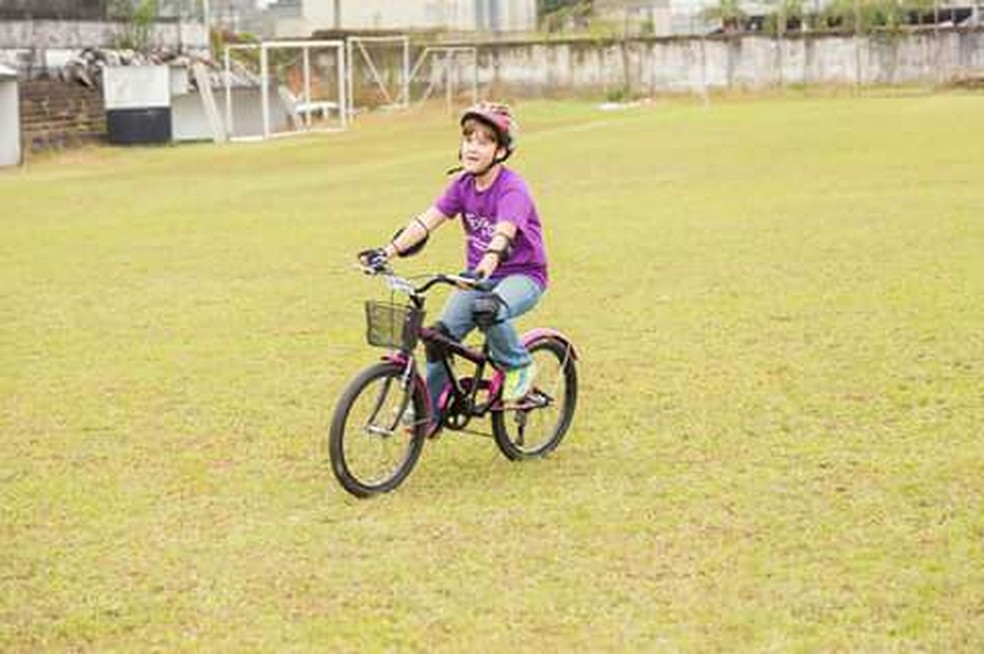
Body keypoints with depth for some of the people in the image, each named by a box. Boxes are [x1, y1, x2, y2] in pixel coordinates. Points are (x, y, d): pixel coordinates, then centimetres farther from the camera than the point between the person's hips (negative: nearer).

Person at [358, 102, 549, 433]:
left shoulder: (513, 188, -20)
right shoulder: (462, 184, 0)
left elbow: (502, 234, -37)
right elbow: (427, 220, -9)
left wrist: (485, 267, -55)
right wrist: (388, 251, -22)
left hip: (522, 274, -6)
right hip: (479, 275, 6)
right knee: (441, 333, -10)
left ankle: (519, 367, -8)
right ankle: (429, 411, 5)